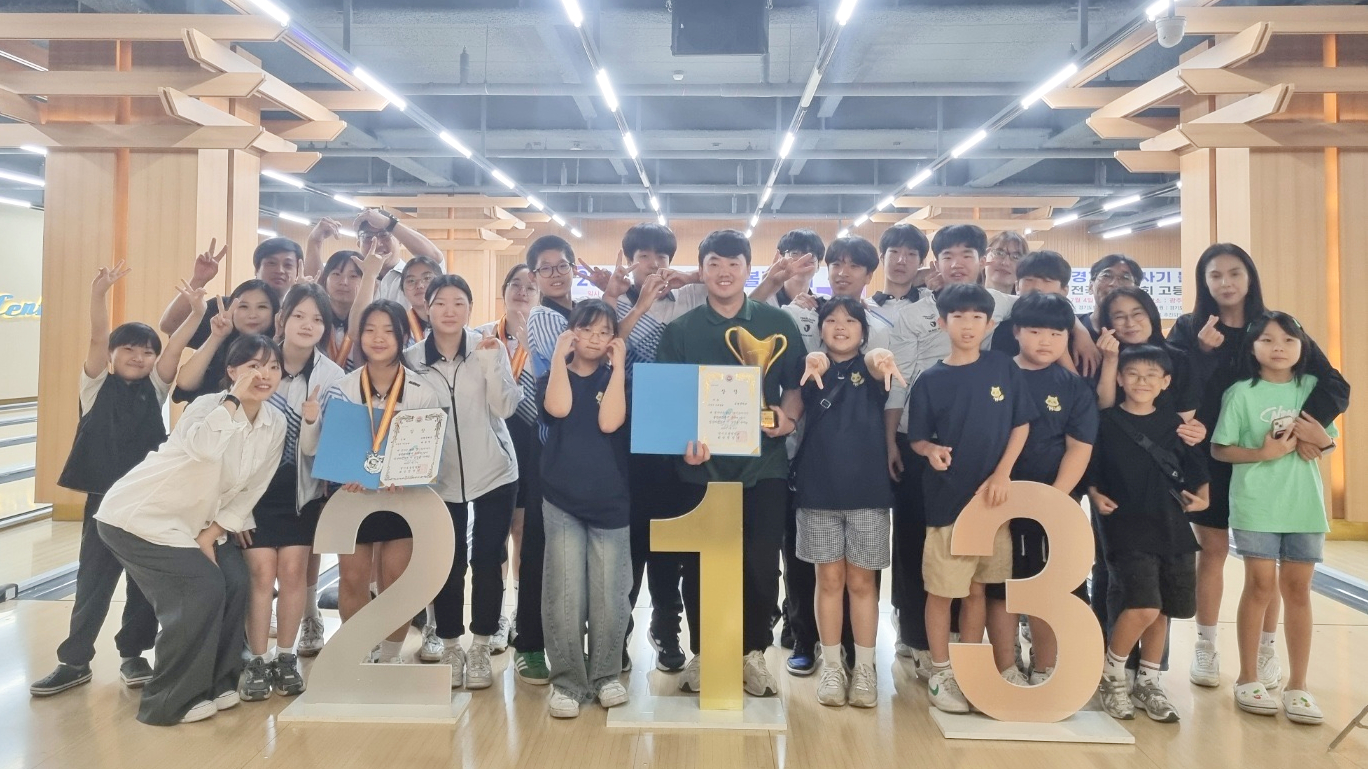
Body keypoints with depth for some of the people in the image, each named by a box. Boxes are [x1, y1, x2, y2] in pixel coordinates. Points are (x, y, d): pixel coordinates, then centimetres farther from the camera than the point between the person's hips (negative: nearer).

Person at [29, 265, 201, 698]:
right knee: (93, 581, 4)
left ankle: (132, 654, 23)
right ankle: (75, 661, 17)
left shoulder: (155, 389, 5)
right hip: (104, 499, -1)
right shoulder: (96, 385, 1)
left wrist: (196, 312, -21)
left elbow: (176, 346, -8)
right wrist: (99, 293, -28)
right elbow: (97, 340, -14)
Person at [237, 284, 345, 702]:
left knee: (293, 569, 2)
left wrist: (318, 423, -27)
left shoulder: (331, 376, -8)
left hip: (302, 487, 1)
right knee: (261, 571, -3)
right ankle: (258, 660, 12)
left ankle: (286, 658, 18)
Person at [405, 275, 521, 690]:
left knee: (487, 560, 4)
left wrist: (490, 362, -24)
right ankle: (450, 648, 24)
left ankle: (480, 650, 19)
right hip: (441, 477, 1)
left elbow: (505, 407, -14)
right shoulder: (413, 358, -2)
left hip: (494, 471, -1)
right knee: (449, 563, 6)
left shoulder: (489, 346, -5)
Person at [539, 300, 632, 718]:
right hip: (562, 499, 0)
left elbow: (609, 422, -14)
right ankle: (567, 681, 11)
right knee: (565, 594, -3)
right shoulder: (554, 377, 7)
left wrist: (618, 364, -9)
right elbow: (558, 408, -17)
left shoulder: (618, 379, 6)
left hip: (610, 500, 0)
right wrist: (560, 355, -9)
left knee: (609, 594, 3)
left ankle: (606, 675, 21)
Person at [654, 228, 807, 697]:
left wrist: (788, 416, -12)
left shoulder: (778, 324, 6)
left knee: (761, 563, 4)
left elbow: (796, 385, 8)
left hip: (763, 463, 0)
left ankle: (753, 652, 23)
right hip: (701, 465, 0)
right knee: (700, 564, 6)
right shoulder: (680, 331, 5)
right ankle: (702, 652, 24)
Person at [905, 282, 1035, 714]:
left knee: (978, 587, 13)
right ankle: (941, 674, 18)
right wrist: (931, 450, -23)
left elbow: (1021, 424, 3)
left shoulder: (1003, 369, 1)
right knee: (941, 590, 4)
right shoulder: (931, 381, -4)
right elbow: (917, 438, -1)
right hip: (947, 498, -2)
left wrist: (1002, 473, -7)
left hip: (993, 495, 2)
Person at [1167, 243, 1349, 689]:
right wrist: (1202, 350, -24)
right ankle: (1205, 647, 18)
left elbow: (1335, 386, -6)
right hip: (1209, 458, -1)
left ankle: (1266, 650, 23)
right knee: (1212, 550, 6)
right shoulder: (1189, 329, -2)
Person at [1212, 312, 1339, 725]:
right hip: (1257, 504, -3)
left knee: (1298, 589, 6)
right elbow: (1219, 449, -4)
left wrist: (1321, 440, -10)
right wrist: (1263, 453, -18)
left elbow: (1327, 444, 12)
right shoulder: (1241, 393, -4)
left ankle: (1297, 685, 16)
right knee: (1261, 586, 0)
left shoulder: (1312, 388, 7)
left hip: (1305, 504, 3)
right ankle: (1249, 678, 13)